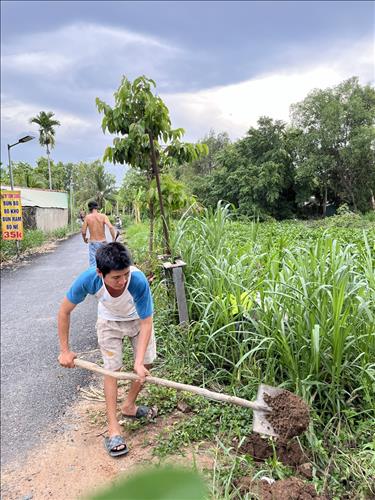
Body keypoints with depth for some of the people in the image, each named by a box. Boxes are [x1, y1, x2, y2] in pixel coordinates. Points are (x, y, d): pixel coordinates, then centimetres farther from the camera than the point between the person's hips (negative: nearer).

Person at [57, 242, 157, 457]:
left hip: (138, 318, 1)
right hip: (110, 321, 0)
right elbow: (64, 311, -21)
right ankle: (113, 427, 6)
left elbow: (146, 323, -30)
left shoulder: (139, 281, -42)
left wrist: (139, 363, -35)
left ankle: (129, 406, 28)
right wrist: (65, 350, -15)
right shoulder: (88, 280, -39)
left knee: (146, 364, 4)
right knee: (112, 369, -4)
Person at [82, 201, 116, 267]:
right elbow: (110, 227, -18)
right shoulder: (103, 216, -5)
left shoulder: (87, 217, -4)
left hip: (93, 243, 0)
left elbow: (83, 231, -3)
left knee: (93, 263, 3)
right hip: (102, 242, 1)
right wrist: (114, 239, -10)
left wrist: (84, 239, 17)